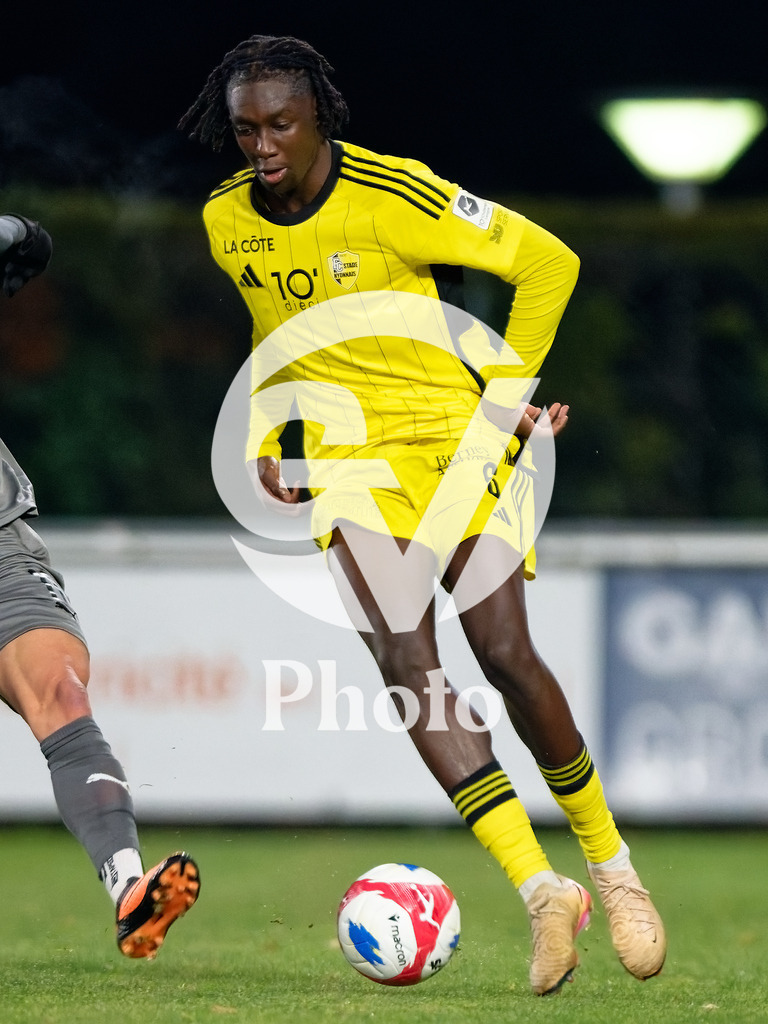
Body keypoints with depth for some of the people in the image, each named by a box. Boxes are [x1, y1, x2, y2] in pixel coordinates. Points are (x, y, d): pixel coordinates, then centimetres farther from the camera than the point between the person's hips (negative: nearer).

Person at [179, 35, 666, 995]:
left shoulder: (394, 196, -16)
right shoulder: (226, 222, 2)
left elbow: (548, 262, -8)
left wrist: (507, 397, -7)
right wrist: (264, 439, 11)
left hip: (458, 438, -4)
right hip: (347, 460, 4)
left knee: (505, 654, -12)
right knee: (405, 664, -17)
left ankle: (612, 868, 9)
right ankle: (541, 889, -20)